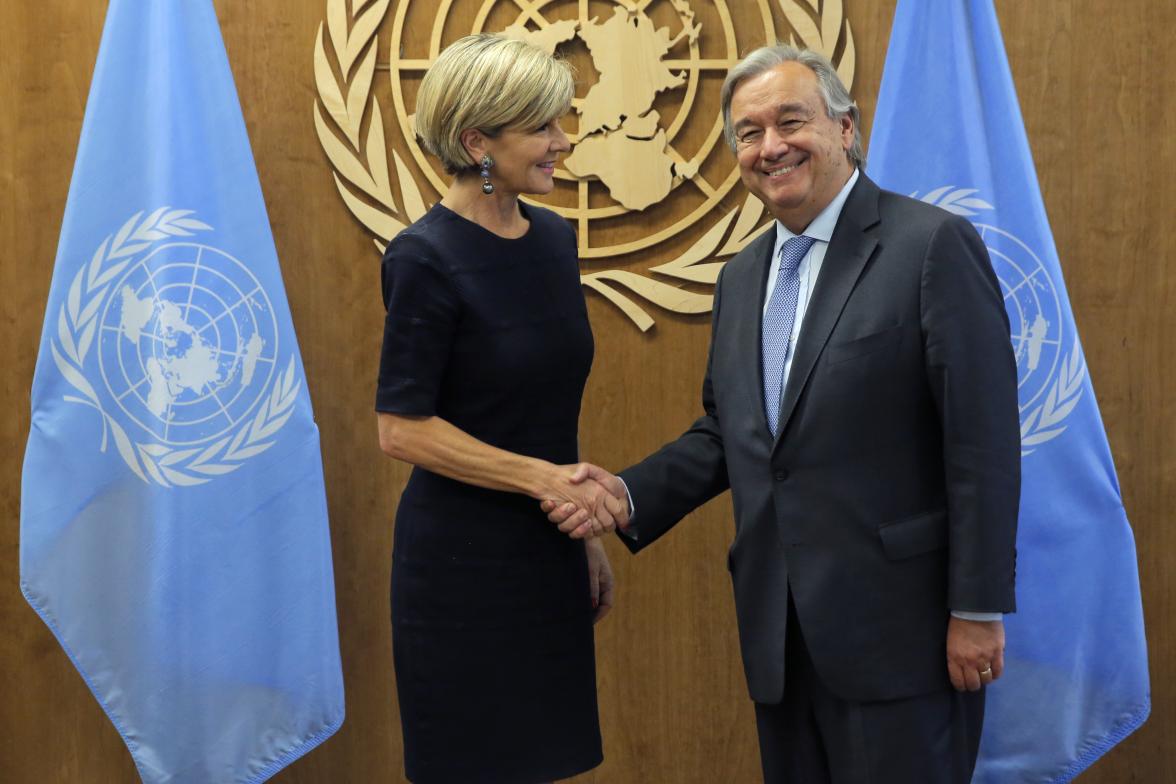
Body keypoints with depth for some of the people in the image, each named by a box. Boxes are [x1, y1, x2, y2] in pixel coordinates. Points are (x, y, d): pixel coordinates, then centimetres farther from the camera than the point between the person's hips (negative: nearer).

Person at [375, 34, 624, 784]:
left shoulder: (555, 239, 6)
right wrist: (541, 478, -20)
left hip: (546, 554, 7)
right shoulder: (427, 258, -16)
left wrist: (589, 533, 13)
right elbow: (402, 428, -17)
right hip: (465, 561, -7)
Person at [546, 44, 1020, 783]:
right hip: (779, 632, 7)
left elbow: (983, 440, -13)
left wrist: (977, 610, -14)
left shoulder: (933, 244, -10)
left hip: (897, 620, -6)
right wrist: (630, 494, 0)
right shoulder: (741, 278, 12)